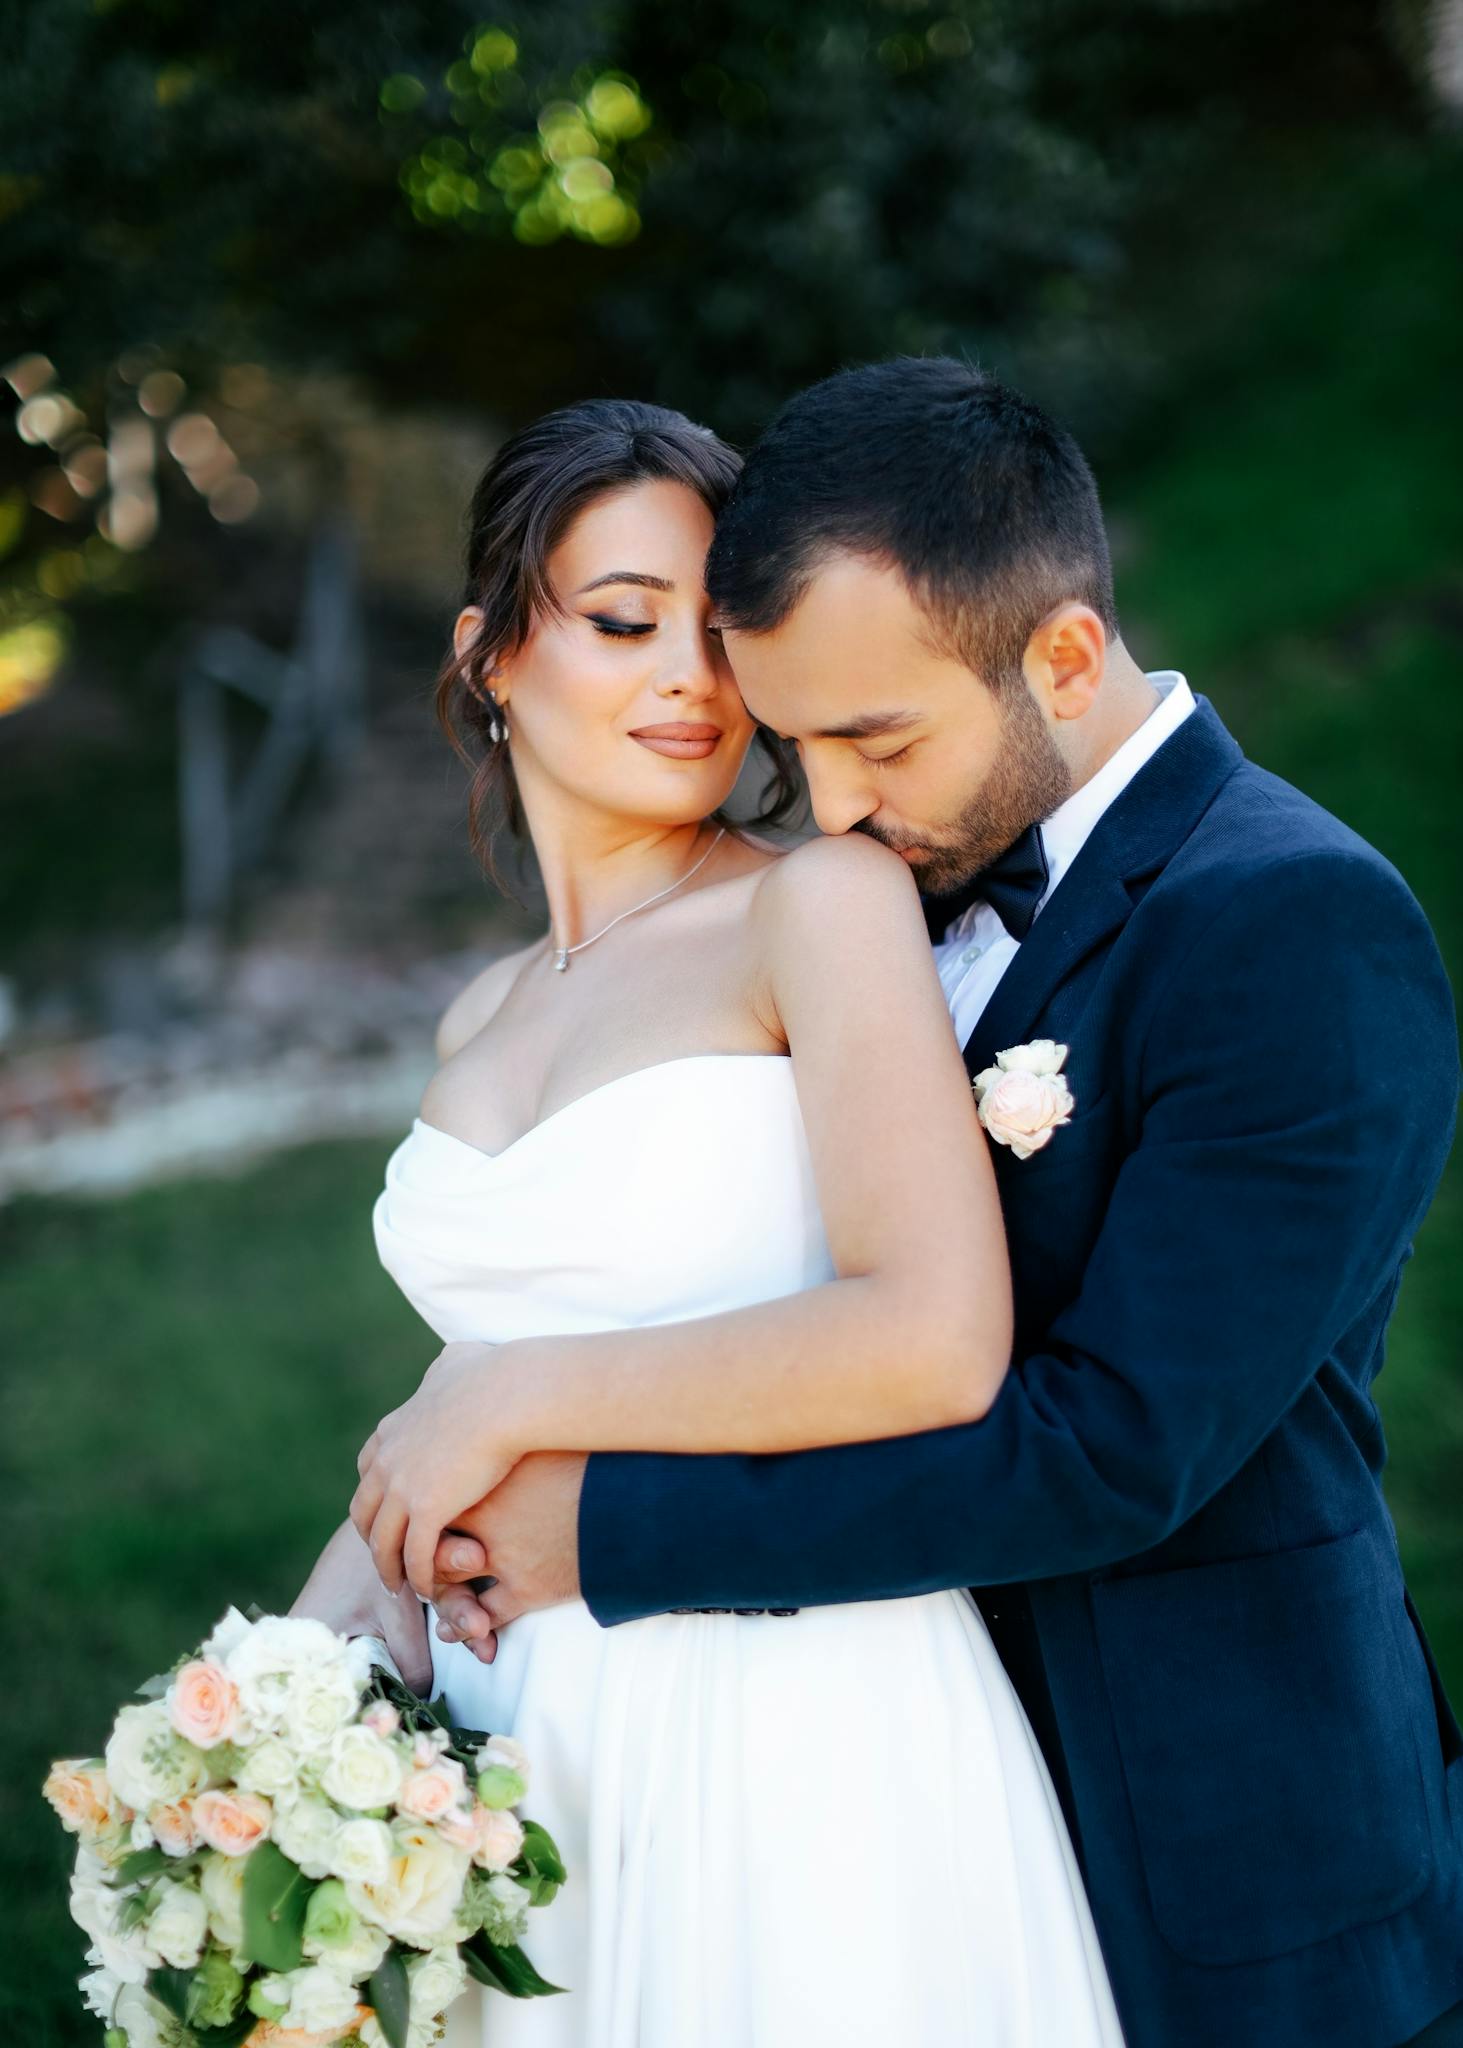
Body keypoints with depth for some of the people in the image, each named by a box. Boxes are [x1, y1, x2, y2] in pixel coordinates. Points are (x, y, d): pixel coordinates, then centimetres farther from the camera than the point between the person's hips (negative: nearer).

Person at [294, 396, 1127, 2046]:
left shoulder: (823, 902, -10)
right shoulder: (479, 1021, 10)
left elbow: (935, 1341, -22)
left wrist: (519, 1400, -14)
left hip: (795, 1738, -6)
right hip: (521, 1755, 6)